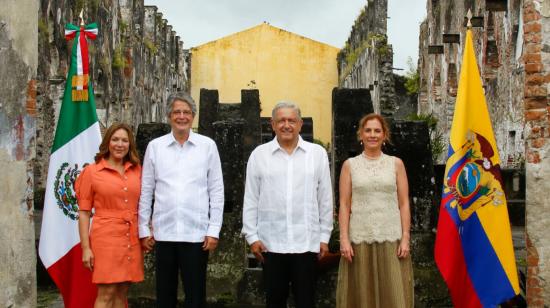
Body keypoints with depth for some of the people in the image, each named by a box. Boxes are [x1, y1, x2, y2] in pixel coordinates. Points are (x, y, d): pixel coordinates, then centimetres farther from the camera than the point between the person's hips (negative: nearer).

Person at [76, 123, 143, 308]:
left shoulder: (137, 170, 11)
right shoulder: (92, 171, -1)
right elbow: (84, 213, -2)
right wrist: (86, 248, -7)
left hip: (132, 240, 4)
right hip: (106, 238, -4)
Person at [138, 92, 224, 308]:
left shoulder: (208, 145, 2)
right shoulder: (155, 146, 5)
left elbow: (216, 191, 2)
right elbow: (146, 191, 8)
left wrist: (214, 230, -2)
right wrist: (144, 230, 5)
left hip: (197, 233, -1)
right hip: (163, 233, 1)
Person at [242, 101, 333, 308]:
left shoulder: (317, 153, 3)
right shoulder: (259, 154, 3)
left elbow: (325, 198, 5)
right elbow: (251, 200, 4)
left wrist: (324, 236, 3)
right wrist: (252, 236, 0)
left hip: (307, 242, 0)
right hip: (271, 243, 1)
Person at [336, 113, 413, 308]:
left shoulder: (396, 164, 8)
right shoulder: (350, 165, 7)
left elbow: (404, 204, 5)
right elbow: (344, 205, 3)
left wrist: (406, 238, -3)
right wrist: (344, 238, -6)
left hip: (391, 238, 0)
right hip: (359, 239, 0)